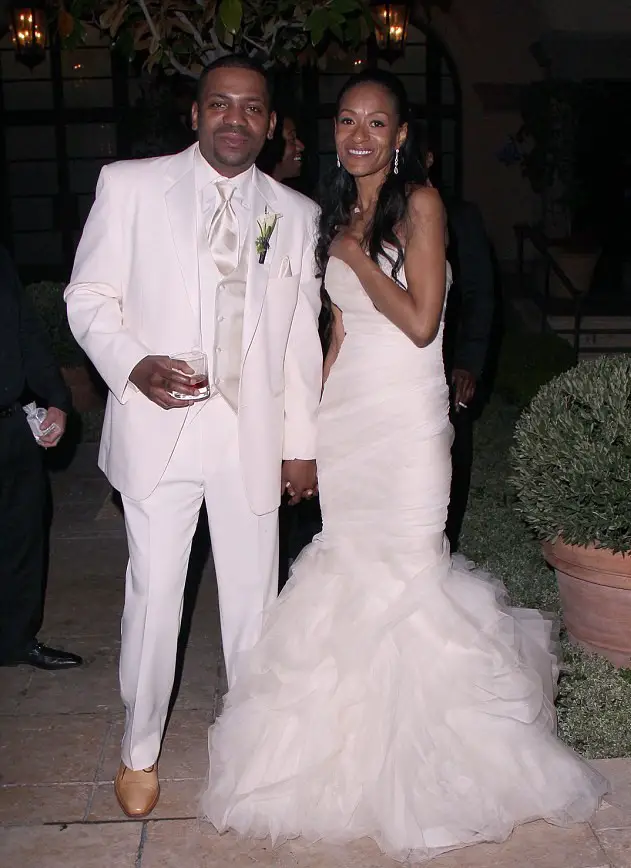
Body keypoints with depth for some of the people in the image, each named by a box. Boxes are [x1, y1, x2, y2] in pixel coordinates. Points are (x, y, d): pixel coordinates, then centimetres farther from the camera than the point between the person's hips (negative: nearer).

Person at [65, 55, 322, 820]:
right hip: (158, 429, -2)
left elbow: (301, 336, 10)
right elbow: (90, 296, 1)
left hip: (253, 435, 2)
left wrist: (301, 441, 8)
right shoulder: (129, 185, 1)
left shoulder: (296, 214, 8)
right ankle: (139, 750, 25)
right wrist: (133, 364, -17)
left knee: (253, 592, 11)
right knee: (154, 592, 3)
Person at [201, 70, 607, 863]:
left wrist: (356, 256, -6)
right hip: (345, 410, 6)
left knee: (406, 569, -3)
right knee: (351, 570, 8)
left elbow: (420, 321, -14)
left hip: (405, 414, -6)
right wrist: (309, 424, 11)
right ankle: (363, 741, 24)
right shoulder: (338, 213, 14)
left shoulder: (419, 203, -6)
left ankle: (426, 768, 15)